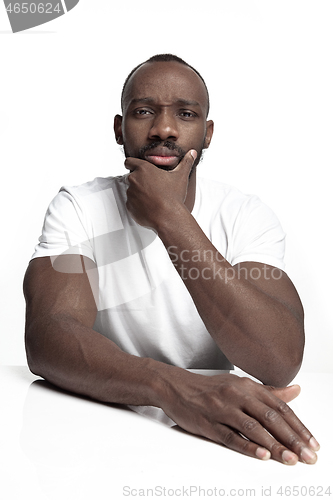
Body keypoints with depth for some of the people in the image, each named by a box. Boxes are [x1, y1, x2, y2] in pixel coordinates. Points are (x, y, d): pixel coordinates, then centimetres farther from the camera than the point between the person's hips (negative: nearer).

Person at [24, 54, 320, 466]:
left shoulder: (247, 216, -7)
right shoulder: (77, 210, -5)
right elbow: (46, 339, -20)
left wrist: (168, 216, -24)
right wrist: (173, 387, -36)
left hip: (216, 436, -1)